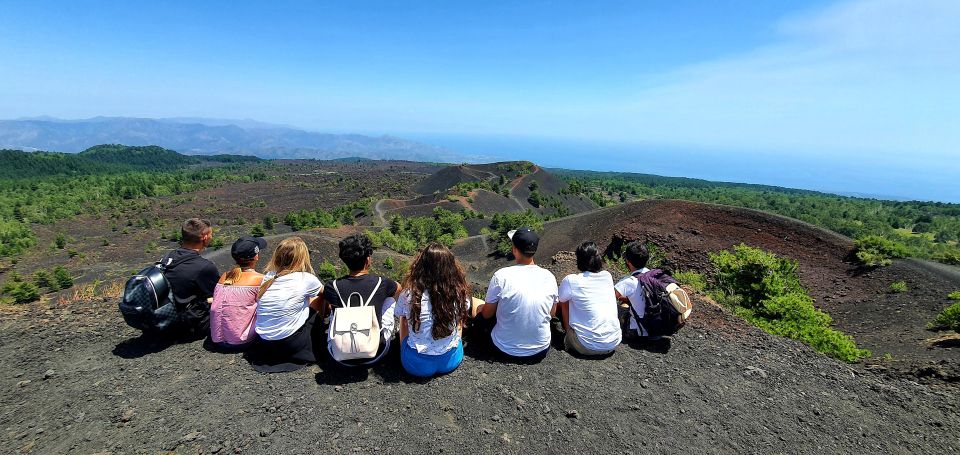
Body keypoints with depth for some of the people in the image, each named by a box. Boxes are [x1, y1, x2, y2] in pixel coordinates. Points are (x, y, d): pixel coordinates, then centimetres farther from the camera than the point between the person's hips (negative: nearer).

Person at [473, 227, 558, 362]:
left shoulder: (501, 276, -21)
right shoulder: (549, 277, -11)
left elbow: (487, 314, -7)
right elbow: (552, 313, 5)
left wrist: (480, 309, 16)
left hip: (506, 350, -3)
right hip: (541, 351, 4)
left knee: (477, 310, 19)